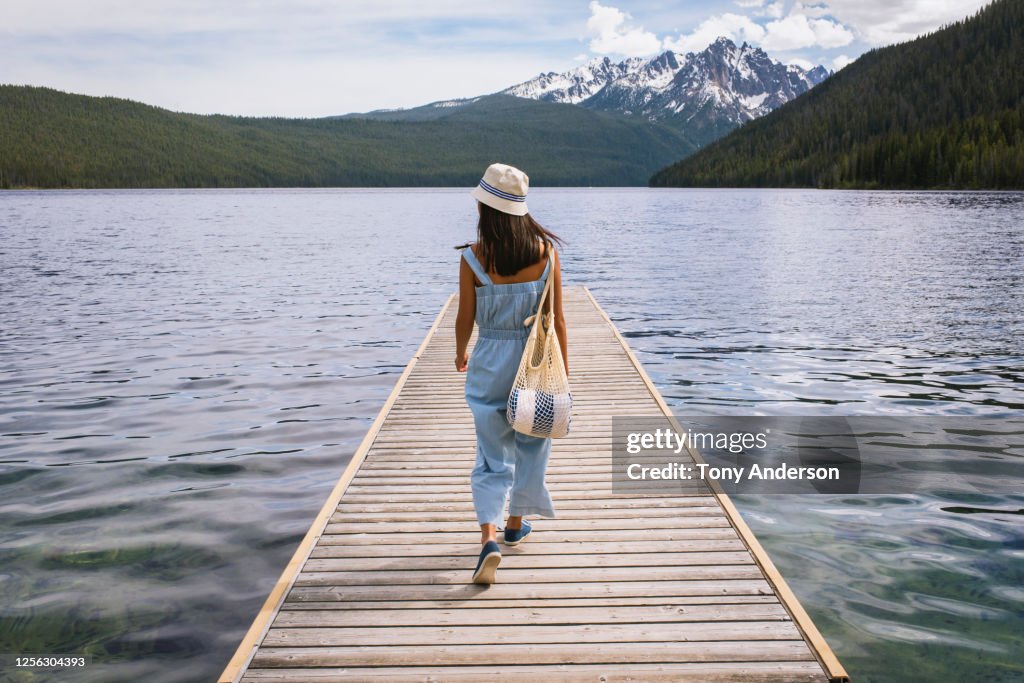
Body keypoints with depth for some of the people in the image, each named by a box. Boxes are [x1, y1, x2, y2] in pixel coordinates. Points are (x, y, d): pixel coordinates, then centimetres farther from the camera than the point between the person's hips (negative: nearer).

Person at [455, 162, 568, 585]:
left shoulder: (473, 257, -12)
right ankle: (515, 525, 37)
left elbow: (465, 319, -4)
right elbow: (557, 320, -5)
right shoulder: (546, 251, -7)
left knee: (492, 455, 8)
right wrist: (563, 373, 4)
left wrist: (460, 355, 16)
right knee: (530, 447, 20)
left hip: (490, 364, -1)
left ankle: (489, 538, -8)